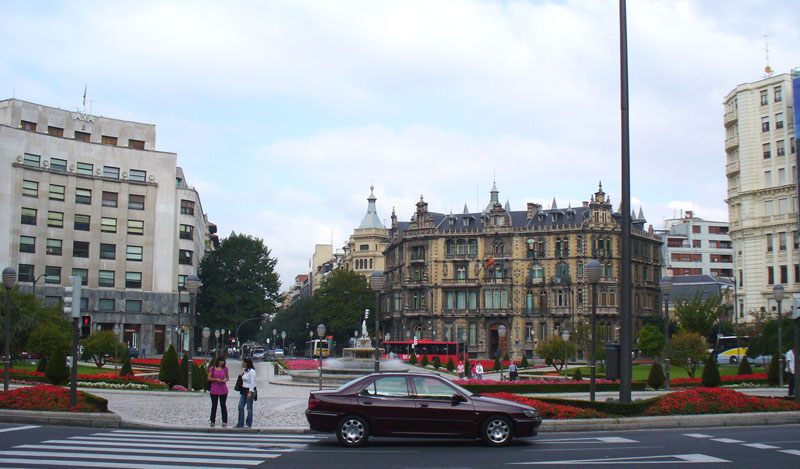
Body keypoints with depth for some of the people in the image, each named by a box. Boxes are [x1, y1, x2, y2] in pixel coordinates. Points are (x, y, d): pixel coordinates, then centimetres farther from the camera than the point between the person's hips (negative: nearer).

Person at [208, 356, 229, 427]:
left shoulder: (225, 368, 4)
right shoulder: (212, 368, -1)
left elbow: (227, 378, 13)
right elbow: (209, 378, -1)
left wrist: (225, 380, -9)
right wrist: (216, 379, -14)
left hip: (223, 390, 0)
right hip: (214, 390, 0)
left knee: (223, 405, 1)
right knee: (214, 406, 7)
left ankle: (224, 421, 6)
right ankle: (212, 421, 15)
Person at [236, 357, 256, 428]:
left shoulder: (251, 371, -14)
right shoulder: (244, 370, 13)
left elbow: (252, 383, -17)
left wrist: (250, 392, -22)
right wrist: (241, 375, 7)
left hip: (250, 390, -9)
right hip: (244, 390, 9)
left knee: (249, 408, 0)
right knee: (240, 406, 4)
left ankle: (248, 424, 9)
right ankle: (240, 424, 9)